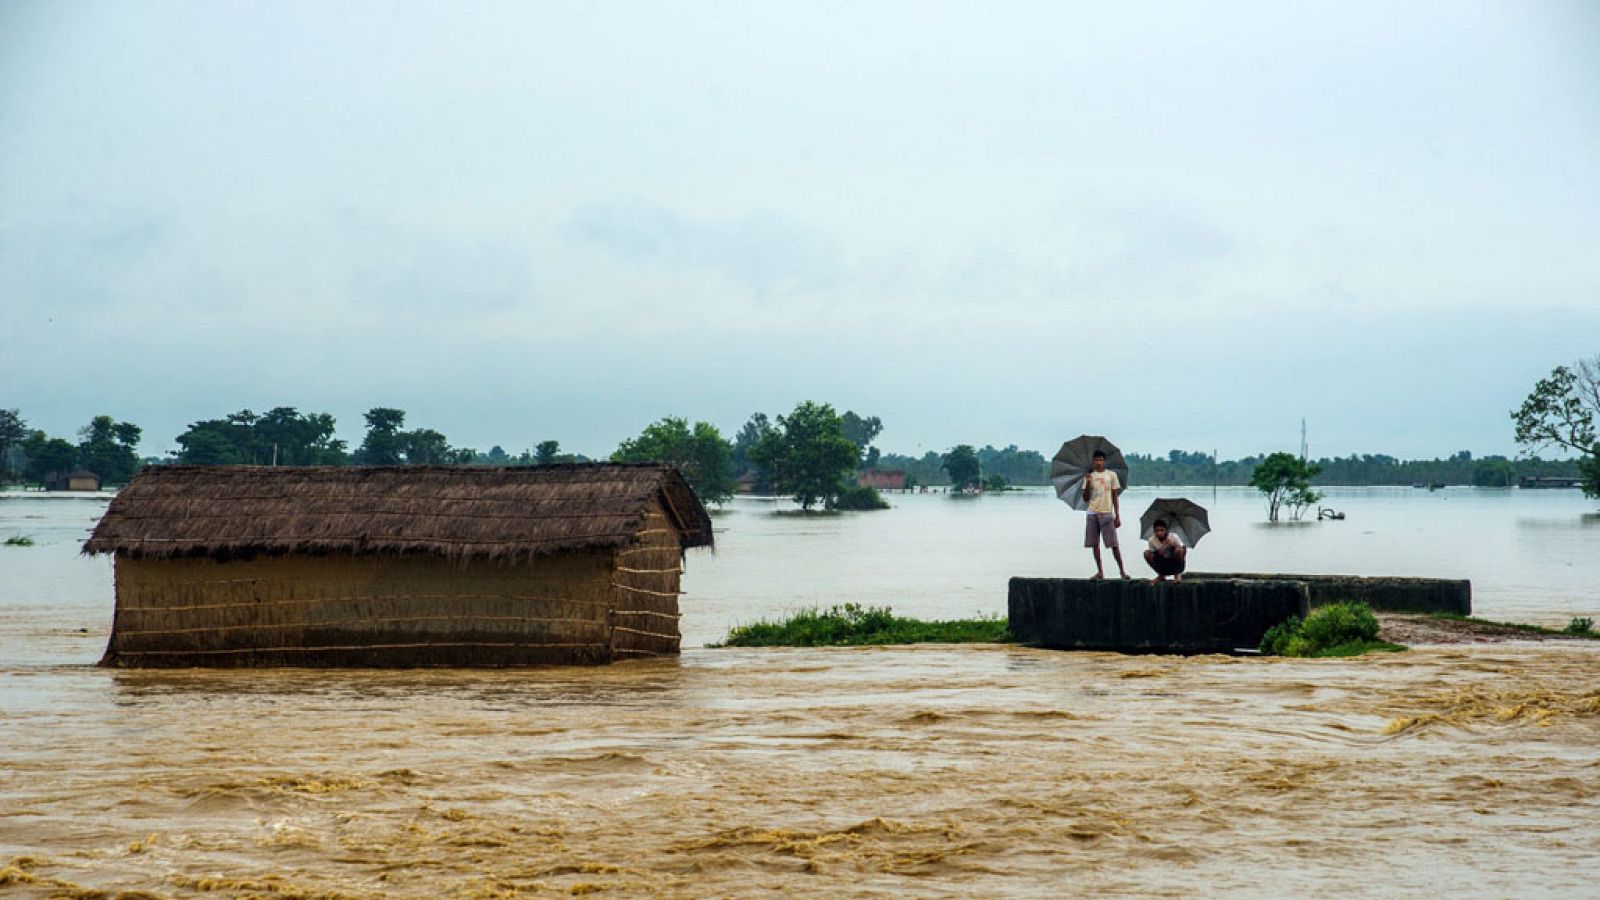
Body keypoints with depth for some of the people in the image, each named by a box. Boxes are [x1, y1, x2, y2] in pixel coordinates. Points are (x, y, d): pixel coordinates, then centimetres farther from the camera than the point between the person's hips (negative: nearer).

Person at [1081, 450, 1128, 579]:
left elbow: (1115, 497, 5)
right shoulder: (1089, 476, 9)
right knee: (1094, 543, 0)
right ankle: (1100, 571, 6)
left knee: (1114, 543, -6)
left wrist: (1117, 516, 0)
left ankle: (1122, 570, 0)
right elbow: (1085, 498, 6)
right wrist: (1087, 483, -10)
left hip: (1107, 513, -2)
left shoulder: (1111, 475, 5)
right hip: (1093, 513, 2)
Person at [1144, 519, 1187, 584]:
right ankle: (1161, 575, 0)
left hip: (1174, 564, -2)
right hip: (1163, 567, 2)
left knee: (1178, 550, -32)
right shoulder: (1152, 540, -11)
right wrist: (1159, 553, -27)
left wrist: (1173, 545, -37)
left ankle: (1177, 575, -11)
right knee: (1147, 553, -20)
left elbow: (1184, 550, -20)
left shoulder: (1173, 537, -17)